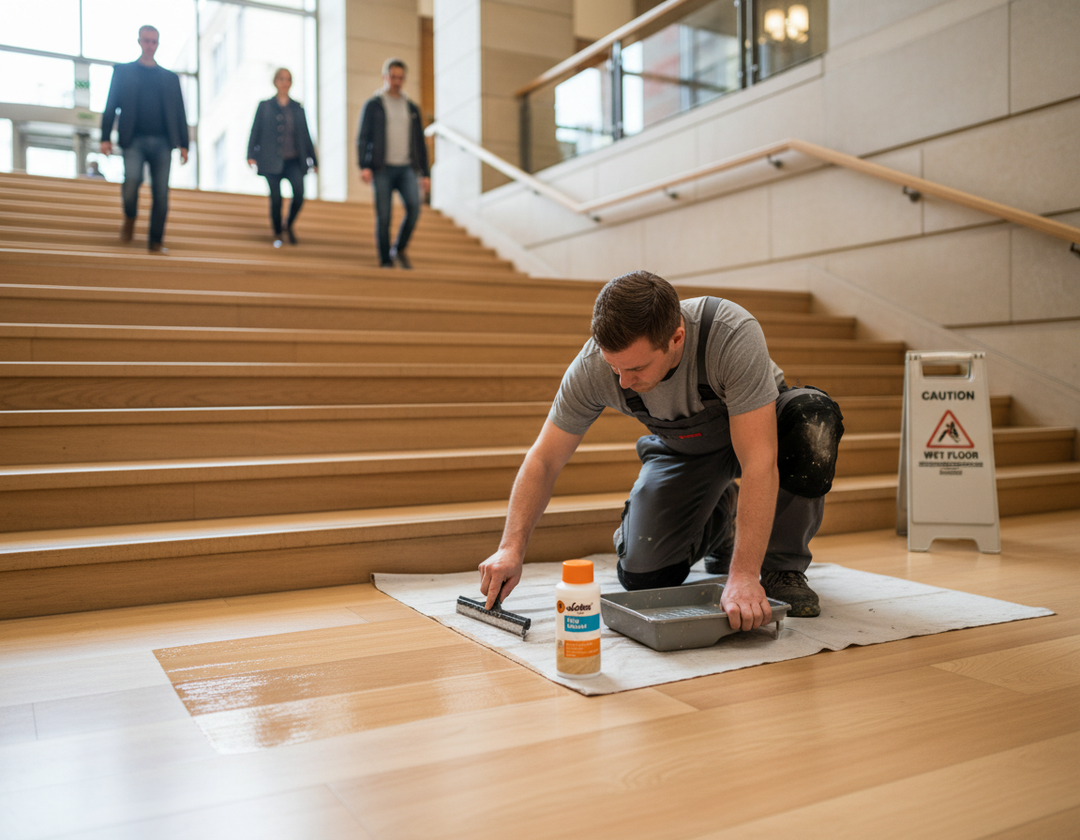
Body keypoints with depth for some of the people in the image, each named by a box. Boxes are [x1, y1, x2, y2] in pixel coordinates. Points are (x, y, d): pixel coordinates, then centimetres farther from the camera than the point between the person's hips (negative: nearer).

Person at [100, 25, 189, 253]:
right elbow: (111, 106, 7)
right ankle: (130, 218, 6)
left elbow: (180, 112, 14)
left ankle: (156, 241, 4)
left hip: (162, 142, 2)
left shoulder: (170, 77, 19)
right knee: (132, 179, -23)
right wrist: (105, 137, -4)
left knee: (161, 193, -4)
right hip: (134, 140, -2)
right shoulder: (123, 71, 14)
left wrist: (183, 144, 3)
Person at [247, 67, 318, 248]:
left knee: (299, 194, -17)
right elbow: (255, 131, 4)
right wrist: (251, 155, -6)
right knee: (276, 198, -2)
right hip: (272, 161, -1)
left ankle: (289, 225, 9)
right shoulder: (265, 106, 7)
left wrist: (313, 160, 14)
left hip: (294, 160, 1)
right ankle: (277, 234, 17)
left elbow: (306, 135, 15)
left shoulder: (297, 108, 12)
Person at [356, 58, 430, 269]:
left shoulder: (412, 108, 18)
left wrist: (425, 174, 10)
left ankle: (399, 249, 0)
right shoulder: (373, 105, 7)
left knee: (414, 206, -19)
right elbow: (362, 138, 1)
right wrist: (364, 166, -13)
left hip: (406, 168, 2)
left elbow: (420, 143, 18)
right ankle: (385, 260, 5)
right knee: (383, 216, -6)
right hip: (382, 169, -2)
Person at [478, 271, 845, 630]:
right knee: (642, 575, -13)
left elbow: (758, 462, -42)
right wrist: (512, 547, -29)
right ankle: (718, 520, 21)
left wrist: (744, 575, -47)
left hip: (759, 427, -2)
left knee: (812, 421, -37)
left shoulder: (733, 335, -40)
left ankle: (782, 566, -12)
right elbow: (544, 460, -19)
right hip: (681, 447, 3)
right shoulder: (593, 366, -29)